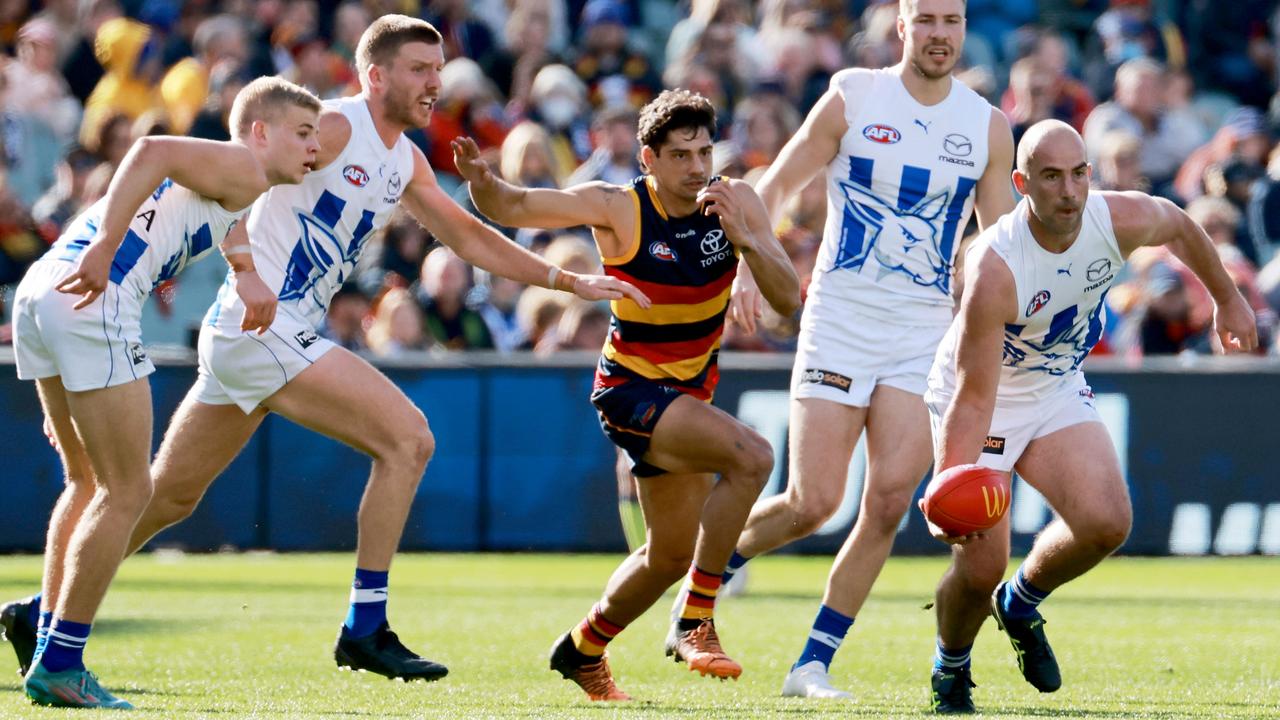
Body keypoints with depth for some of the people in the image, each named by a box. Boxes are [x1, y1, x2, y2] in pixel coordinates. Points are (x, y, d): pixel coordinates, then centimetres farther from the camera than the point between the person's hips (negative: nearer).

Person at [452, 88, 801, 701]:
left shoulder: (736, 202, -8)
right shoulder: (618, 208, -17)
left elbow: (788, 299, -13)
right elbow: (515, 207, -15)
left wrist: (744, 237, -29)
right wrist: (483, 181, -37)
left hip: (688, 392, 6)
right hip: (630, 387, -6)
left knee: (671, 554, 17)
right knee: (750, 456, -30)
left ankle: (583, 649, 42)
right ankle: (695, 623, -23)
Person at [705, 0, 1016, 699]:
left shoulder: (987, 125, 7)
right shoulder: (852, 98, -1)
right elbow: (774, 188, 3)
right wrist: (747, 267, -11)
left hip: (924, 328, 3)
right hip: (839, 319, -3)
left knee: (890, 499, -10)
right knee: (813, 502, -9)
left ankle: (812, 665, 0)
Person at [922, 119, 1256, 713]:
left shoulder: (1123, 220, -21)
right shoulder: (995, 269, -36)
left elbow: (1179, 227, 6)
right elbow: (973, 398, -35)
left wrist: (1226, 298, 21)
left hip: (1058, 391, 5)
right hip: (981, 401, -4)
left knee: (1107, 523, -18)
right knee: (979, 568, -13)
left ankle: (1020, 602, 14)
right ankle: (950, 672, 21)